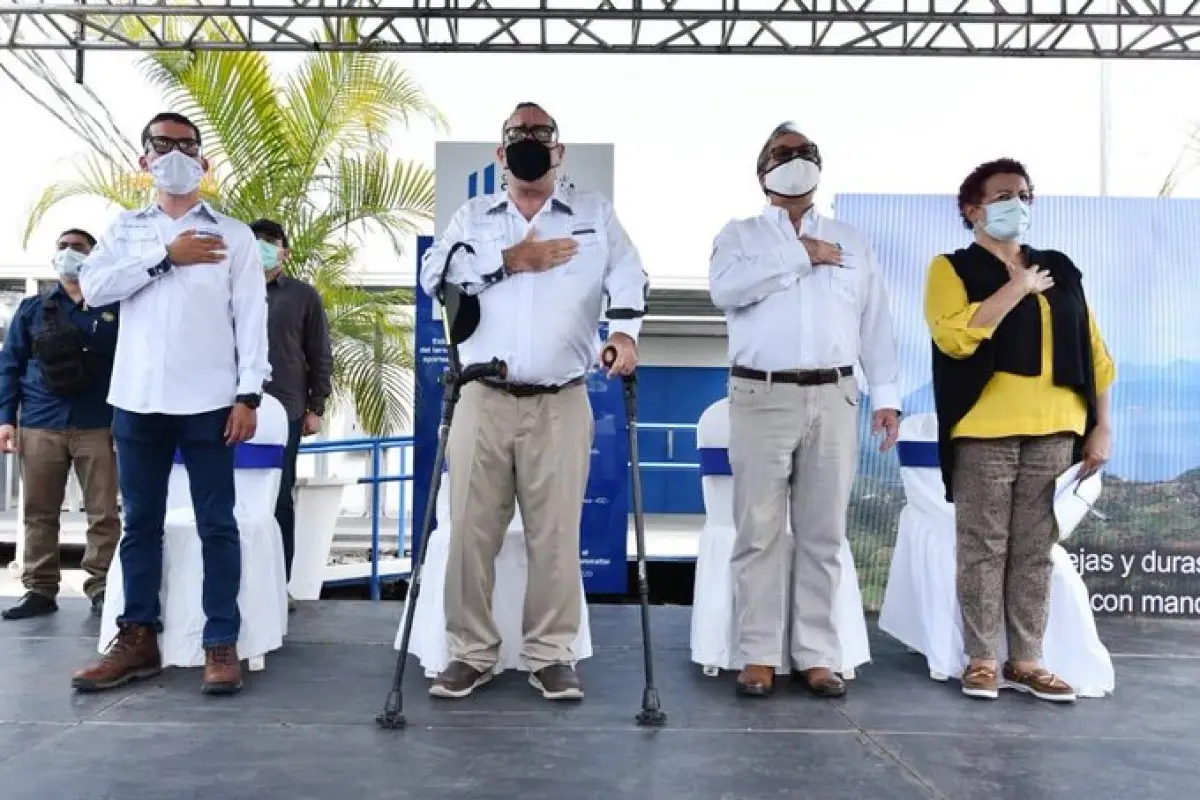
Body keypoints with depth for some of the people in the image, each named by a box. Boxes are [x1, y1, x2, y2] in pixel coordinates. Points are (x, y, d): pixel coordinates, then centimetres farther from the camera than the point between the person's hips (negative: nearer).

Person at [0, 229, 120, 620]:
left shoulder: (114, 308, 8)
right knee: (39, 513, 6)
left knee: (104, 513, -2)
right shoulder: (32, 308, 14)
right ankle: (40, 589, 14)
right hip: (40, 426, 2)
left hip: (97, 426, -2)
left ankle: (101, 587, 6)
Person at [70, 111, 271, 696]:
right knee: (141, 522, 9)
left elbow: (251, 317, 0)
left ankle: (221, 644, 5)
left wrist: (249, 394, -9)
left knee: (217, 524, -1)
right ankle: (137, 639, 18)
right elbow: (93, 287, 0)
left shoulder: (232, 234, 6)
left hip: (208, 401, -3)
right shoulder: (126, 228, 15)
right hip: (137, 399, 3)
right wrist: (165, 257, -7)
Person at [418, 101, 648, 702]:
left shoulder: (594, 212, 14)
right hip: (483, 400, 1)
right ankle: (470, 653, 17)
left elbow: (627, 275, 0)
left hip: (561, 404, -1)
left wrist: (624, 330, -19)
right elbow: (434, 272, -1)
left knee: (556, 535, 1)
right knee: (470, 532, 3)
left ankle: (551, 656, 15)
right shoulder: (473, 216, 15)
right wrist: (511, 261, -5)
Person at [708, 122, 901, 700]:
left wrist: (887, 395, 5)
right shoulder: (740, 235, 10)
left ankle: (816, 655, 13)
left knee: (823, 533, 5)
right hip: (762, 397, -2)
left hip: (833, 397, 3)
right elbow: (723, 288, -12)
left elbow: (875, 323, 14)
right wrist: (799, 254, -8)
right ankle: (759, 655, 8)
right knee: (760, 532, -1)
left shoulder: (851, 241, 19)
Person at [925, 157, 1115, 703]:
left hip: (1053, 433, 4)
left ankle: (1026, 661, 16)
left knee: (1036, 552, 8)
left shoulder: (1059, 269, 16)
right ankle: (981, 660, 10)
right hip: (985, 434, -4)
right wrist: (1017, 288, -8)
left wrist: (1101, 426, 7)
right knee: (983, 550, 0)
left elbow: (1092, 350, 14)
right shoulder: (953, 268, 3)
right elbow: (955, 335, -16)